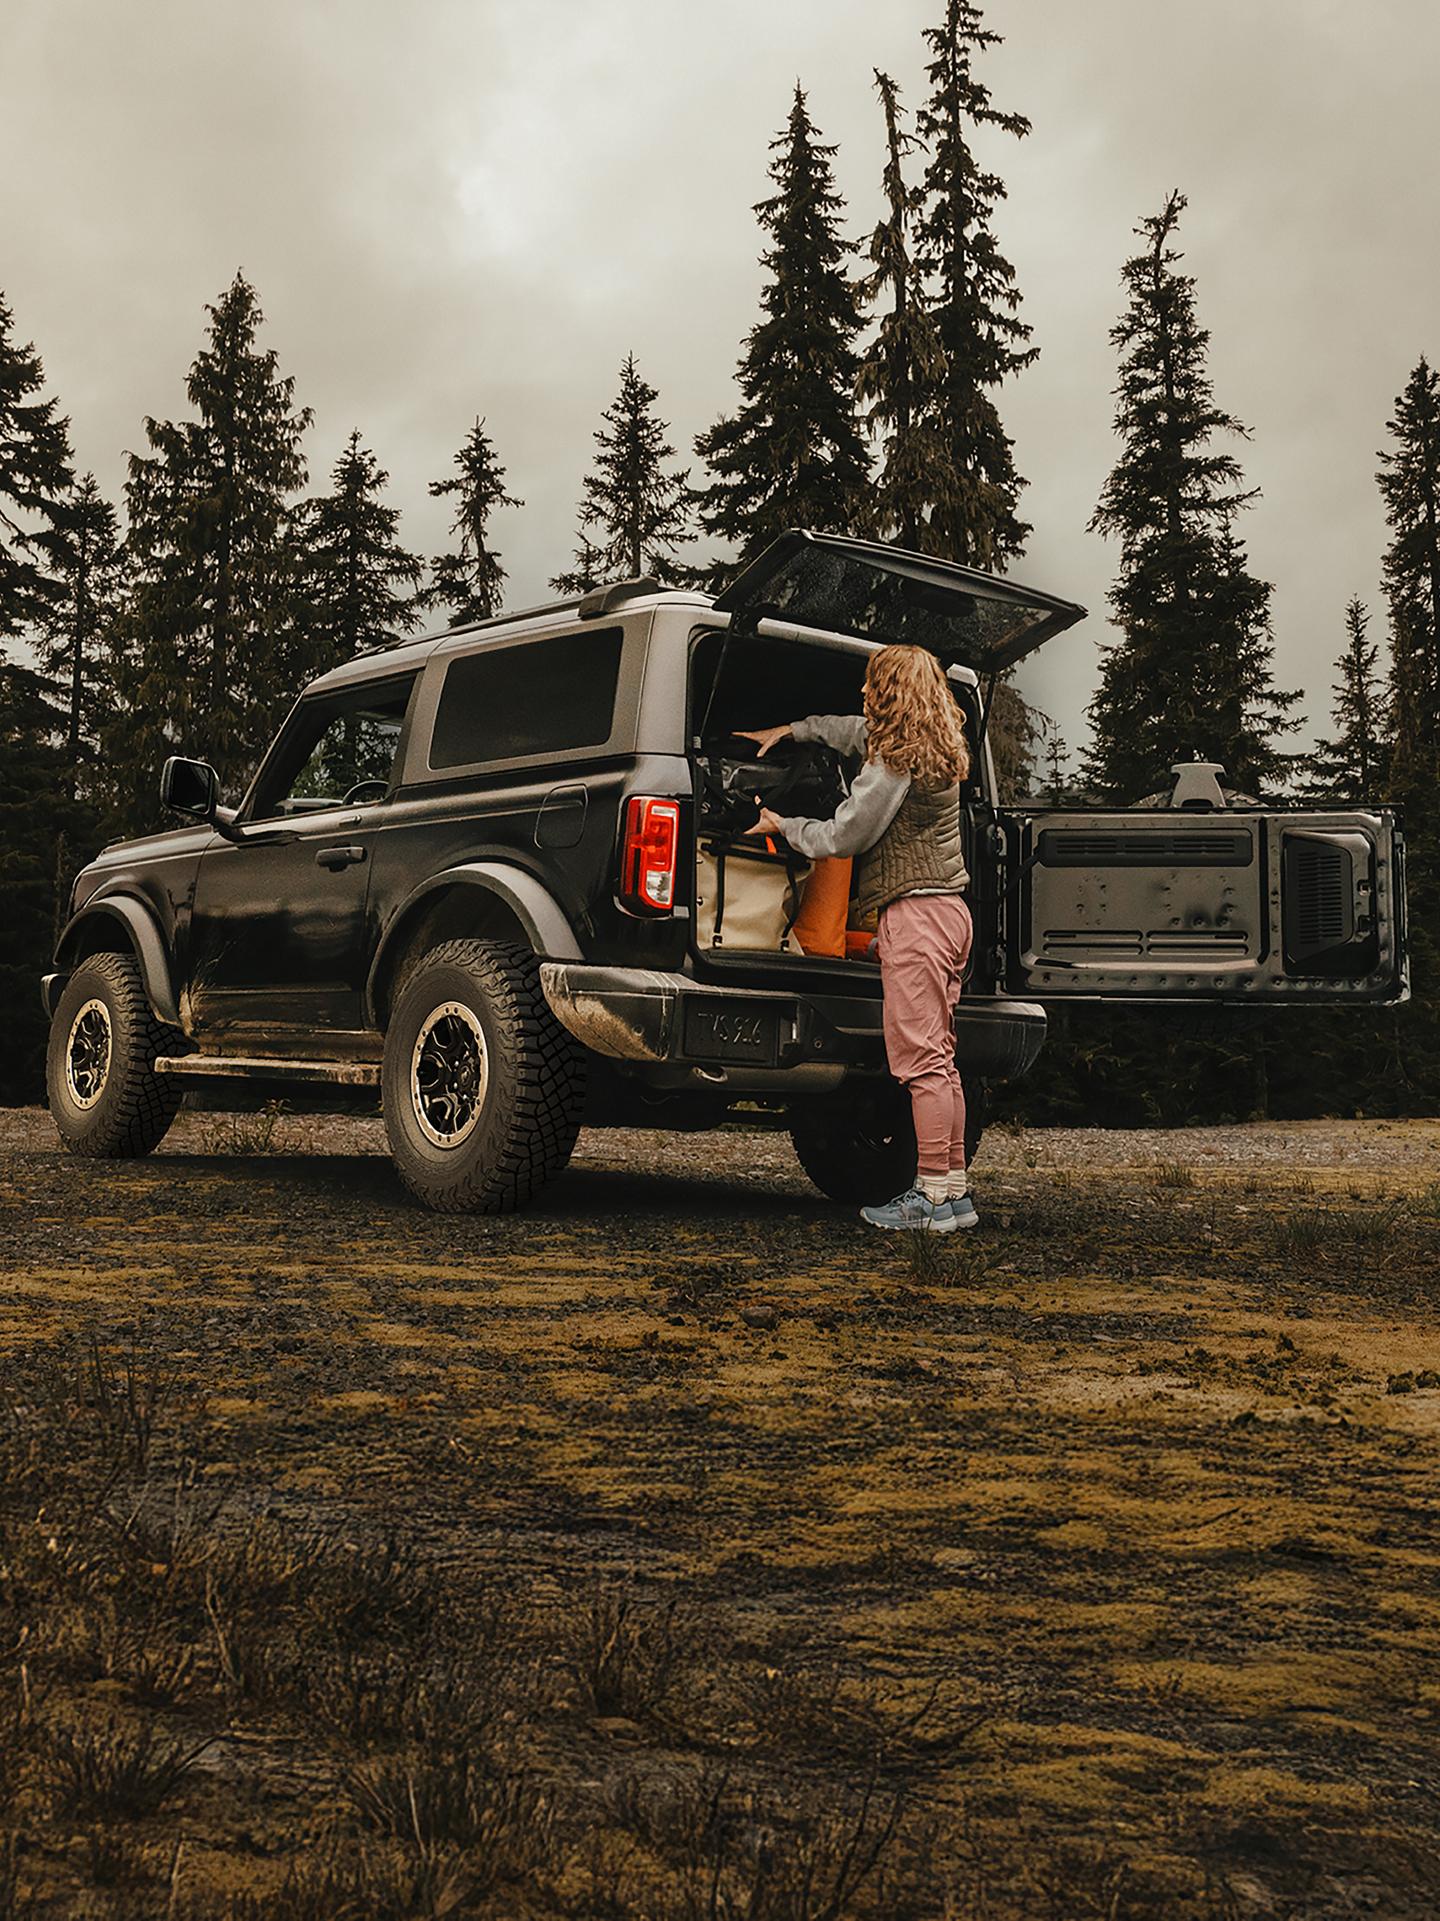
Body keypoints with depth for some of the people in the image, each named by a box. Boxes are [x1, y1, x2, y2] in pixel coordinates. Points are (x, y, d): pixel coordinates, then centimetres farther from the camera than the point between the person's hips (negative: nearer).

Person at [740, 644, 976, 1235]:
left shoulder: (896, 763, -13)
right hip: (949, 908, 10)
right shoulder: (937, 747, 16)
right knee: (938, 1058, 12)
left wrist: (783, 826, 7)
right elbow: (852, 729, 34)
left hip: (914, 913, -10)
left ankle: (934, 1195, -6)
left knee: (920, 1059, -8)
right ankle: (955, 1190, 15)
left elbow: (844, 836, -9)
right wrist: (789, 731, 41)